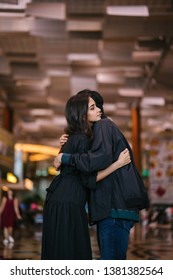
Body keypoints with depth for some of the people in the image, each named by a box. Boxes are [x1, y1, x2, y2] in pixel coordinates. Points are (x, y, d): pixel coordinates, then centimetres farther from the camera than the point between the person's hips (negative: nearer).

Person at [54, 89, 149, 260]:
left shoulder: (103, 126, -5)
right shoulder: (104, 127, 26)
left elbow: (101, 158, -23)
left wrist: (64, 158, -13)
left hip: (115, 208, -10)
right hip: (112, 209, 10)